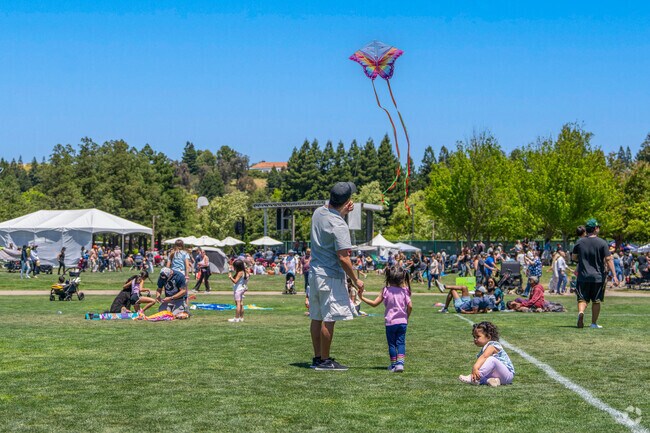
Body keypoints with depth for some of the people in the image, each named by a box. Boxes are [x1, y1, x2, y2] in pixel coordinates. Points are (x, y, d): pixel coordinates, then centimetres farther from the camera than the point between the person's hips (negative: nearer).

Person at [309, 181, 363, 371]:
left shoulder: (318, 213, 5)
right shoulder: (339, 225, -20)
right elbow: (343, 258, -21)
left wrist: (342, 213, 14)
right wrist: (356, 280, -12)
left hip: (314, 272, 9)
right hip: (330, 276, -9)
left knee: (316, 318, 13)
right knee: (329, 319, -3)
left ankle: (317, 358, 20)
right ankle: (324, 361, 2)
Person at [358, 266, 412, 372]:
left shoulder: (386, 291, -5)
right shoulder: (404, 291, 0)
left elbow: (374, 303, -4)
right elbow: (410, 306, -6)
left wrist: (362, 297, 4)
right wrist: (407, 317, 10)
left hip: (390, 322, -1)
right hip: (402, 322, 1)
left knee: (392, 344, 9)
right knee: (401, 343, 5)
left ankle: (393, 365, 11)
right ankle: (400, 363, -10)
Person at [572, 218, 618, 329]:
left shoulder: (579, 242, 2)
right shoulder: (602, 243, -6)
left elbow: (573, 257, 10)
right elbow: (608, 260, -10)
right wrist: (614, 276, -9)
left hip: (583, 276, 1)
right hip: (598, 277, -1)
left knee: (582, 299, 5)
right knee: (596, 301, 10)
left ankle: (581, 312, -25)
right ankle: (594, 323, 15)